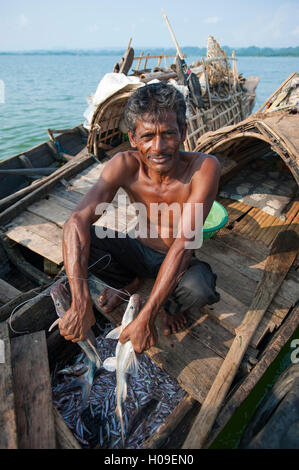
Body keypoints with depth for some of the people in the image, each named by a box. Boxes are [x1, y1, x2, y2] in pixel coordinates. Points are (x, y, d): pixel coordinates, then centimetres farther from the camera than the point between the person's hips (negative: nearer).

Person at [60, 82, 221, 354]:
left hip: (176, 261, -1)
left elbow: (183, 244, -35)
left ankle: (173, 304, 4)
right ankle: (129, 283, 7)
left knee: (198, 288, -36)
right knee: (78, 238, -23)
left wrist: (146, 317, -38)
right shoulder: (125, 165, -22)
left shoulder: (204, 168, -28)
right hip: (137, 250, 2)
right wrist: (80, 305, -42)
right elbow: (77, 221, -32)